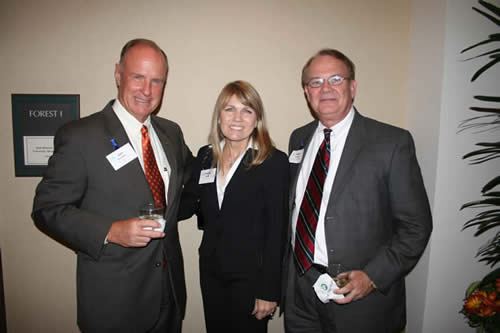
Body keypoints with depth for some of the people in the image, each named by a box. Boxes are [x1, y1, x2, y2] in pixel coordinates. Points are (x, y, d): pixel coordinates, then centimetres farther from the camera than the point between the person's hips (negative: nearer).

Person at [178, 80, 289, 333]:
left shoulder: (274, 162, -13)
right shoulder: (205, 156, 3)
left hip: (250, 275, -4)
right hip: (211, 271, 5)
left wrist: (269, 291, -13)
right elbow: (186, 205, 6)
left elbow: (276, 229, -13)